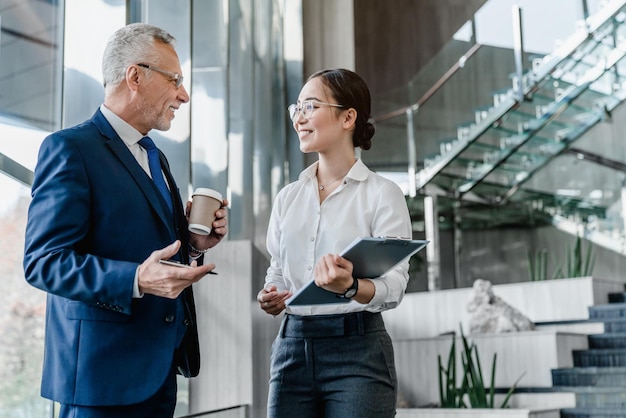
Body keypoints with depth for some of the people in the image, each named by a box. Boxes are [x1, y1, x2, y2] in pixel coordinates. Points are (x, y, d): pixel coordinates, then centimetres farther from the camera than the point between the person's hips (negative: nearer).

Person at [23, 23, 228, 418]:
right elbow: (43, 261, -17)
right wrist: (136, 280, -29)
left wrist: (193, 244, 3)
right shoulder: (70, 148, -10)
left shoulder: (154, 157, 18)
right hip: (105, 370, -8)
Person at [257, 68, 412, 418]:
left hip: (358, 351, -4)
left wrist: (351, 287, -32)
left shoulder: (382, 193, -4)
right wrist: (270, 298, -3)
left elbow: (394, 286, -13)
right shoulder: (288, 197, 12)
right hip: (292, 348, 5)